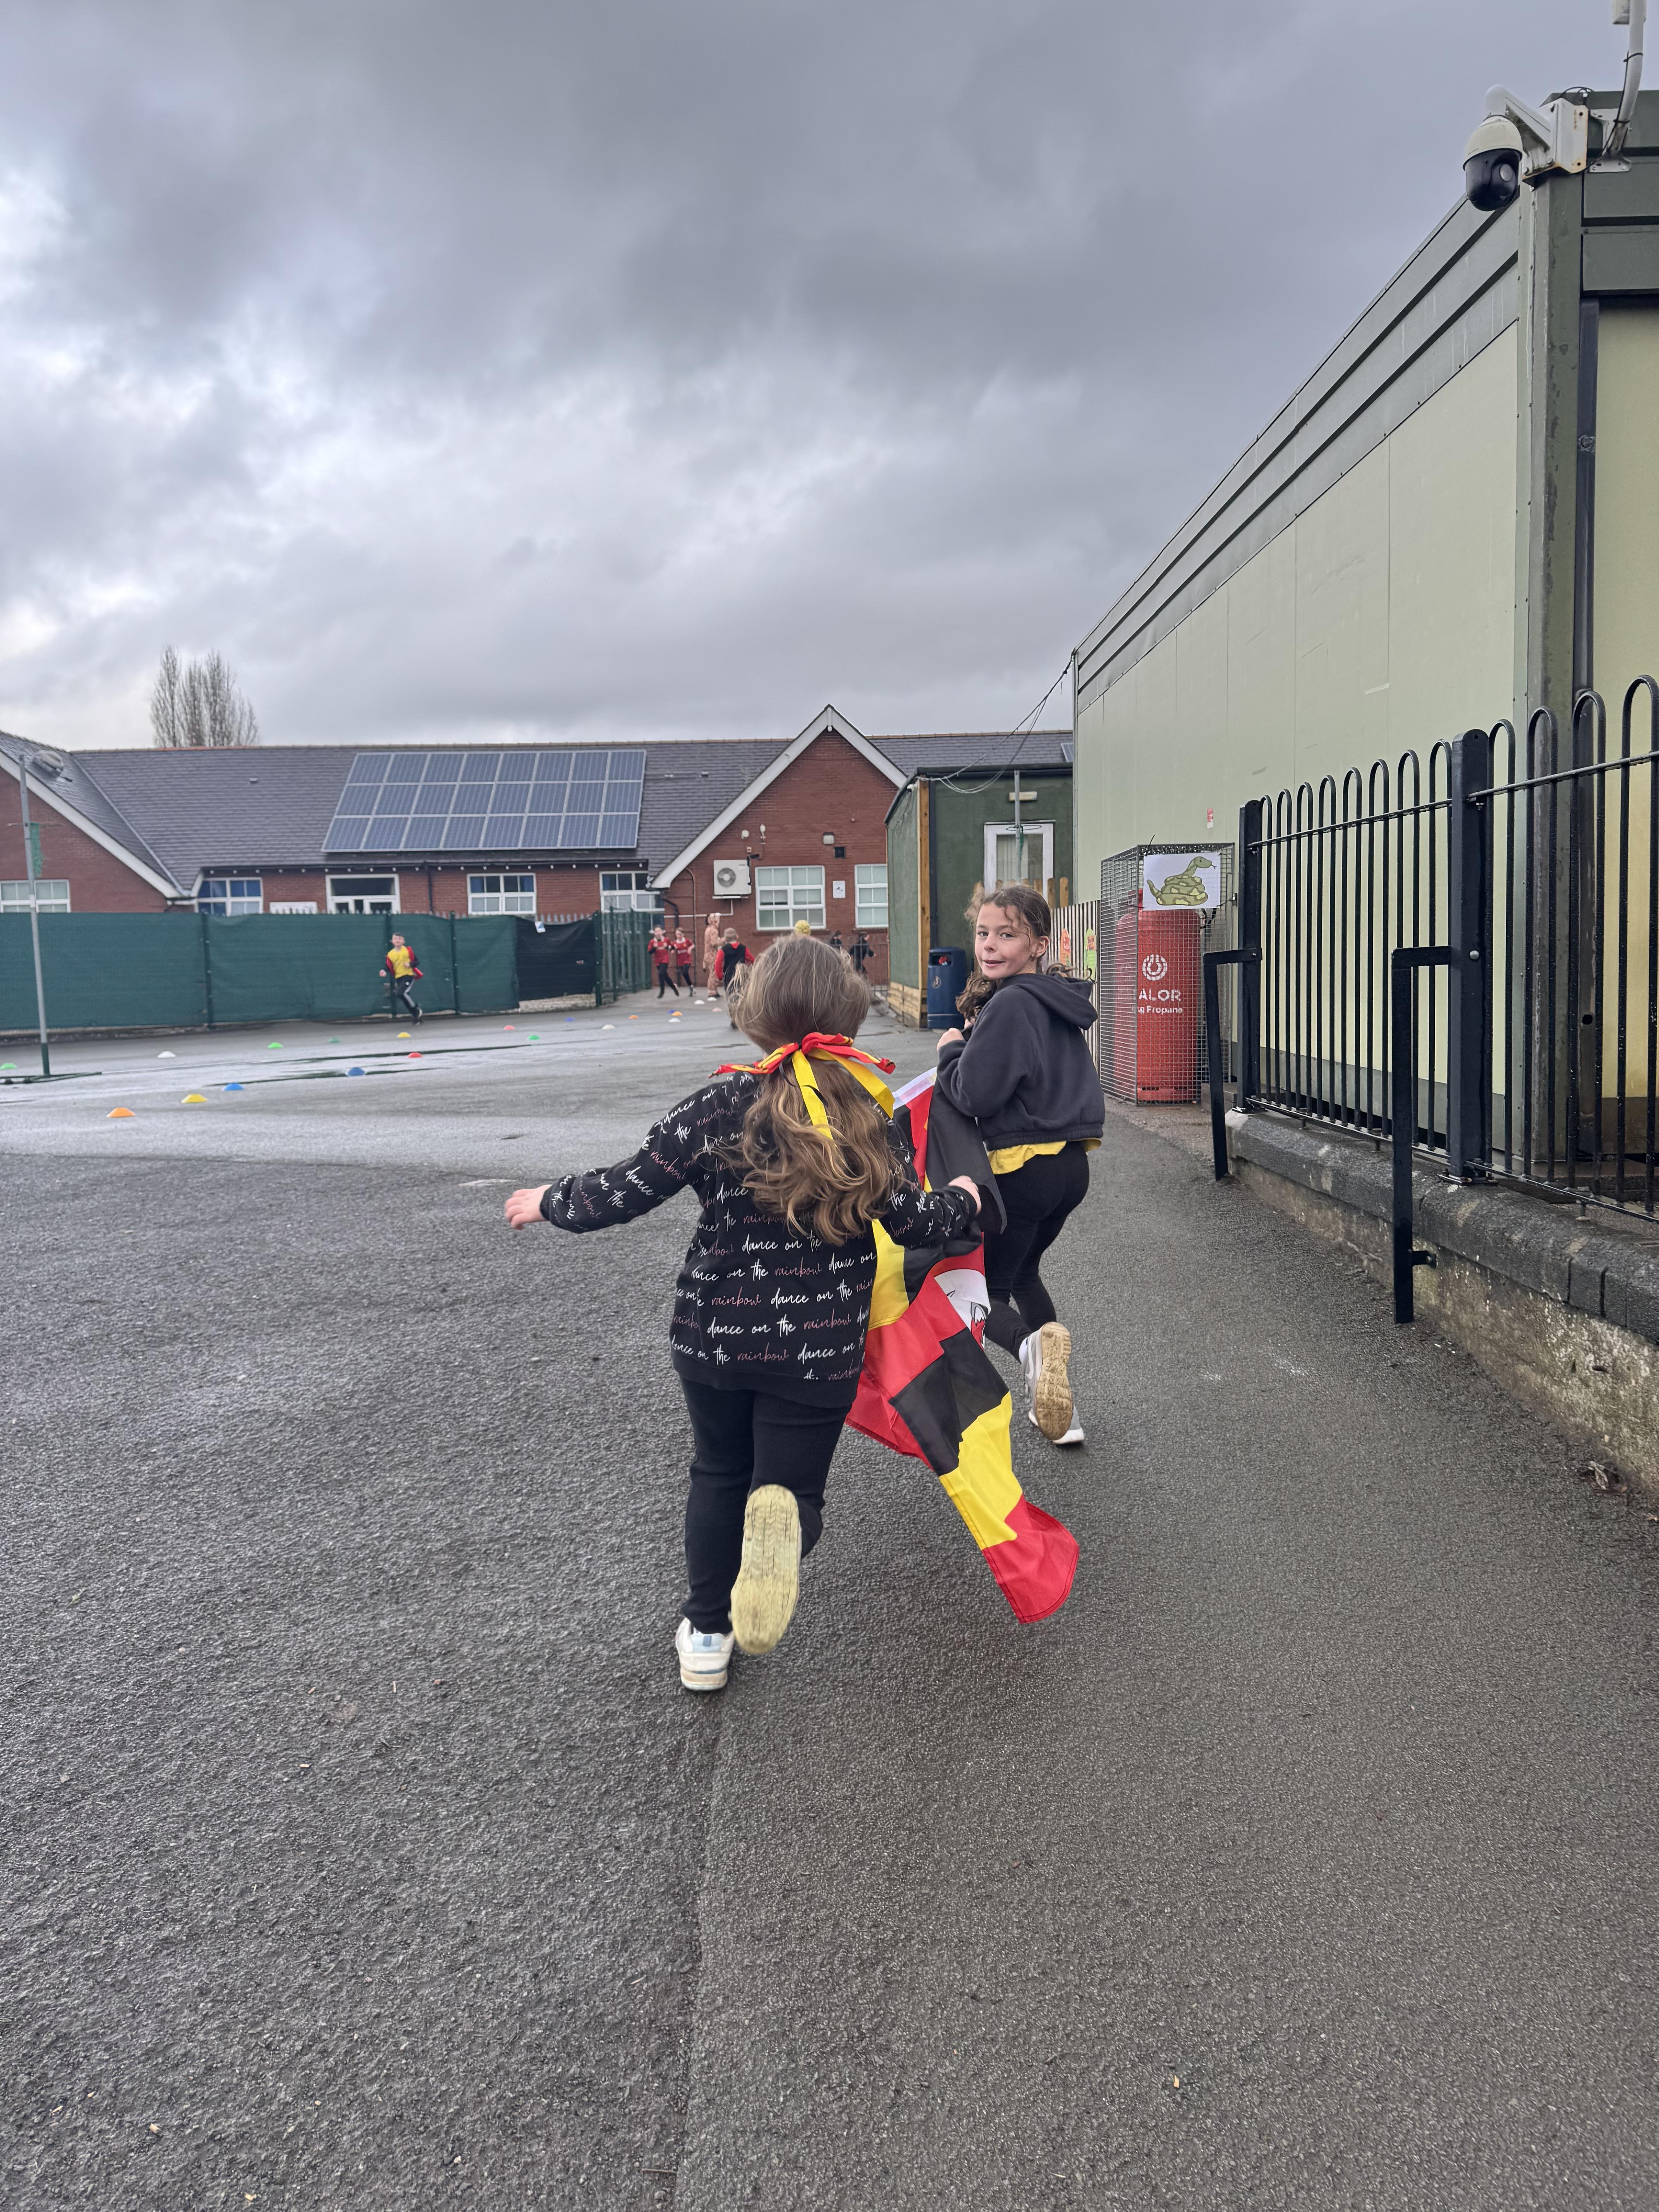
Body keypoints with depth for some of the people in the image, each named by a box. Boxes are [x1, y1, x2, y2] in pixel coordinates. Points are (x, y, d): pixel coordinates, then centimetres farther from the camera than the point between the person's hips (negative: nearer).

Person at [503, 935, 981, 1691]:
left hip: (715, 1337, 1)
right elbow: (914, 1221, -5)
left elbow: (623, 1192, -8)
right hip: (820, 1346, 0)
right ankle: (784, 1520, -25)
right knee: (792, 1484, 12)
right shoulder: (866, 1112, -7)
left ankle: (707, 1636, 28)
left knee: (719, 1474, 24)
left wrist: (549, 1202, 11)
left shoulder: (721, 1105, -10)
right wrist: (964, 1198, 17)